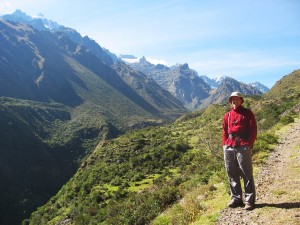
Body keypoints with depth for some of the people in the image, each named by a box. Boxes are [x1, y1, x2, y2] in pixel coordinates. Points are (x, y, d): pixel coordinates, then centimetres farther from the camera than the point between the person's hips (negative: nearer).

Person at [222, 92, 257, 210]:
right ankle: (236, 198, 19)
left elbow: (253, 130, 0)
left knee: (246, 174, -3)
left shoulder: (248, 113, 6)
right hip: (229, 147, 5)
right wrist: (224, 144, 7)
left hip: (243, 147, -5)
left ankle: (249, 200, 5)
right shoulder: (227, 115, 17)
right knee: (232, 174, 8)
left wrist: (249, 144, -10)